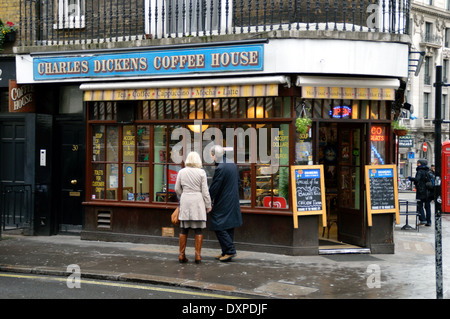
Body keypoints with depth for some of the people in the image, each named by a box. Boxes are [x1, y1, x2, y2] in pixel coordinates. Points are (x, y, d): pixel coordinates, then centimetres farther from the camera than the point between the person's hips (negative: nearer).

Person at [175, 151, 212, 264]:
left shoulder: (181, 172, 2)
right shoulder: (201, 173, -6)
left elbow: (177, 189, 9)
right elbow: (205, 191, -4)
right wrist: (208, 205, 4)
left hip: (185, 202, 2)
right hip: (198, 202, -2)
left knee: (184, 229, 9)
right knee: (198, 230, 3)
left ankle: (182, 255, 11)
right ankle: (198, 256, 2)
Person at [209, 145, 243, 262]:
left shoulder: (220, 168, -21)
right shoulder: (233, 164, 7)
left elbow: (214, 188, -18)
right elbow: (238, 181, 16)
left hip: (223, 204, -9)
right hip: (233, 202, 9)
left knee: (219, 227, -2)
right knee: (229, 227, 13)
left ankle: (230, 251, -5)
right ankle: (227, 252, 20)